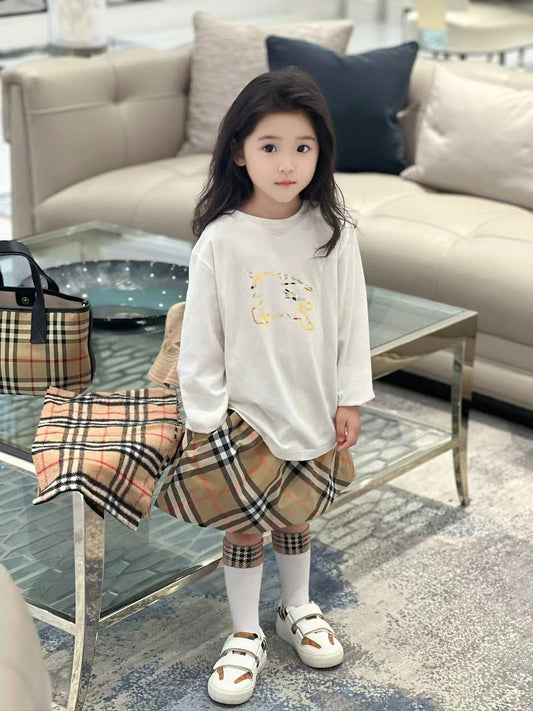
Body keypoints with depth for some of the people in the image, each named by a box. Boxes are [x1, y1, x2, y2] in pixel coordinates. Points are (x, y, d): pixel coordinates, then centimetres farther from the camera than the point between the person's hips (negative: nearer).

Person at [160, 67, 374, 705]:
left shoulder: (334, 234, -8)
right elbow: (200, 338, -9)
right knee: (244, 526, 7)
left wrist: (349, 400, 1)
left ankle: (298, 610, 43)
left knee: (295, 514, 19)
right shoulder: (220, 240, -14)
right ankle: (245, 636, 27)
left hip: (311, 408, 3)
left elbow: (352, 321, 0)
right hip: (242, 412, -2)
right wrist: (202, 419, -9)